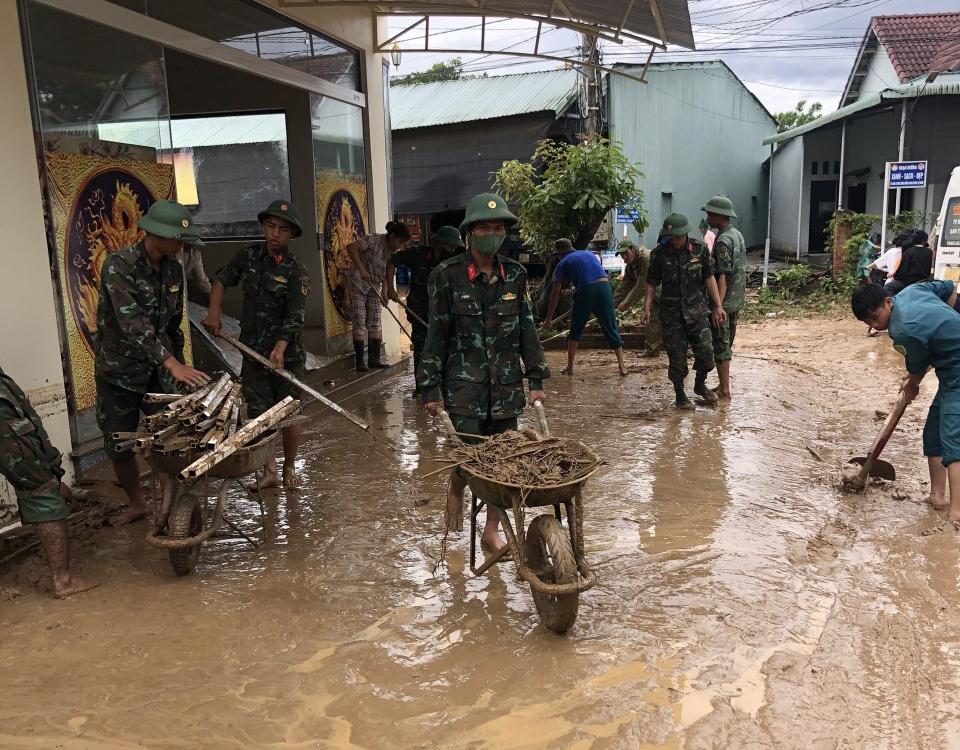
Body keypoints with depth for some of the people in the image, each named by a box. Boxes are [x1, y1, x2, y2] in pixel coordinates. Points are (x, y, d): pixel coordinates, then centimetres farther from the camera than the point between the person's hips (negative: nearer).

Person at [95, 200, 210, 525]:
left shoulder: (174, 269, 2)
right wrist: (171, 362, -41)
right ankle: (136, 504, 29)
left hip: (160, 368, 4)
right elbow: (132, 321, -32)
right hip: (119, 372, -4)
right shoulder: (118, 265, -19)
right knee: (119, 447, 7)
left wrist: (178, 362, 14)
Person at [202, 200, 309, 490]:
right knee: (258, 414, 2)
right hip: (253, 351, 3)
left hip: (287, 353, -3)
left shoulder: (296, 271, -9)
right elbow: (222, 279, 19)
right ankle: (269, 471, 13)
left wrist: (280, 348, -31)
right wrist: (213, 312, 4)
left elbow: (295, 317, -17)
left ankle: (289, 467, 22)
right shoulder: (249, 255, 5)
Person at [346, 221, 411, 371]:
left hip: (375, 287, 7)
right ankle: (360, 362, 1)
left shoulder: (395, 252, -2)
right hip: (359, 284, -6)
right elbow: (351, 247, -30)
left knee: (375, 323, 6)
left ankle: (375, 359, 13)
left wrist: (384, 291, -5)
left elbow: (387, 274, 6)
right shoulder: (374, 240, -22)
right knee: (359, 323, -3)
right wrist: (362, 269, -34)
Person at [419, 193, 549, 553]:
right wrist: (431, 388, -4)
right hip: (464, 384, -3)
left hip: (506, 384, 4)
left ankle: (491, 531, 22)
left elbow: (527, 329, 9)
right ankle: (455, 493, 30)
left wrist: (536, 379, 6)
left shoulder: (515, 274, 4)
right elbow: (436, 334, -3)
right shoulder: (448, 276, -5)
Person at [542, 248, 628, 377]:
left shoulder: (561, 265, 18)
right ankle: (622, 366, 7)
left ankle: (570, 367, 15)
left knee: (576, 329, 13)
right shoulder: (590, 253, 30)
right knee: (611, 328, 9)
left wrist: (548, 320, 25)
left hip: (586, 289, -3)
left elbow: (555, 295, 20)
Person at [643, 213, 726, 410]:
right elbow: (651, 282, 1)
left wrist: (718, 305, 0)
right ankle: (680, 395, 21)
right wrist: (648, 306, -11)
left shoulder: (700, 249, -3)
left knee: (706, 351, -3)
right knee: (677, 357, 3)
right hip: (671, 314, -1)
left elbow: (709, 278, 3)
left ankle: (700, 384, 25)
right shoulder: (659, 254, -6)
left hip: (697, 311, 1)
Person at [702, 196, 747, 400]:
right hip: (737, 299, 9)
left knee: (720, 345, -2)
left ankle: (725, 391, 1)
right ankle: (723, 385, 25)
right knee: (726, 343, 16)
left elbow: (723, 276, -25)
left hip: (724, 300, -9)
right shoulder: (737, 234, 11)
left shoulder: (723, 241, -19)